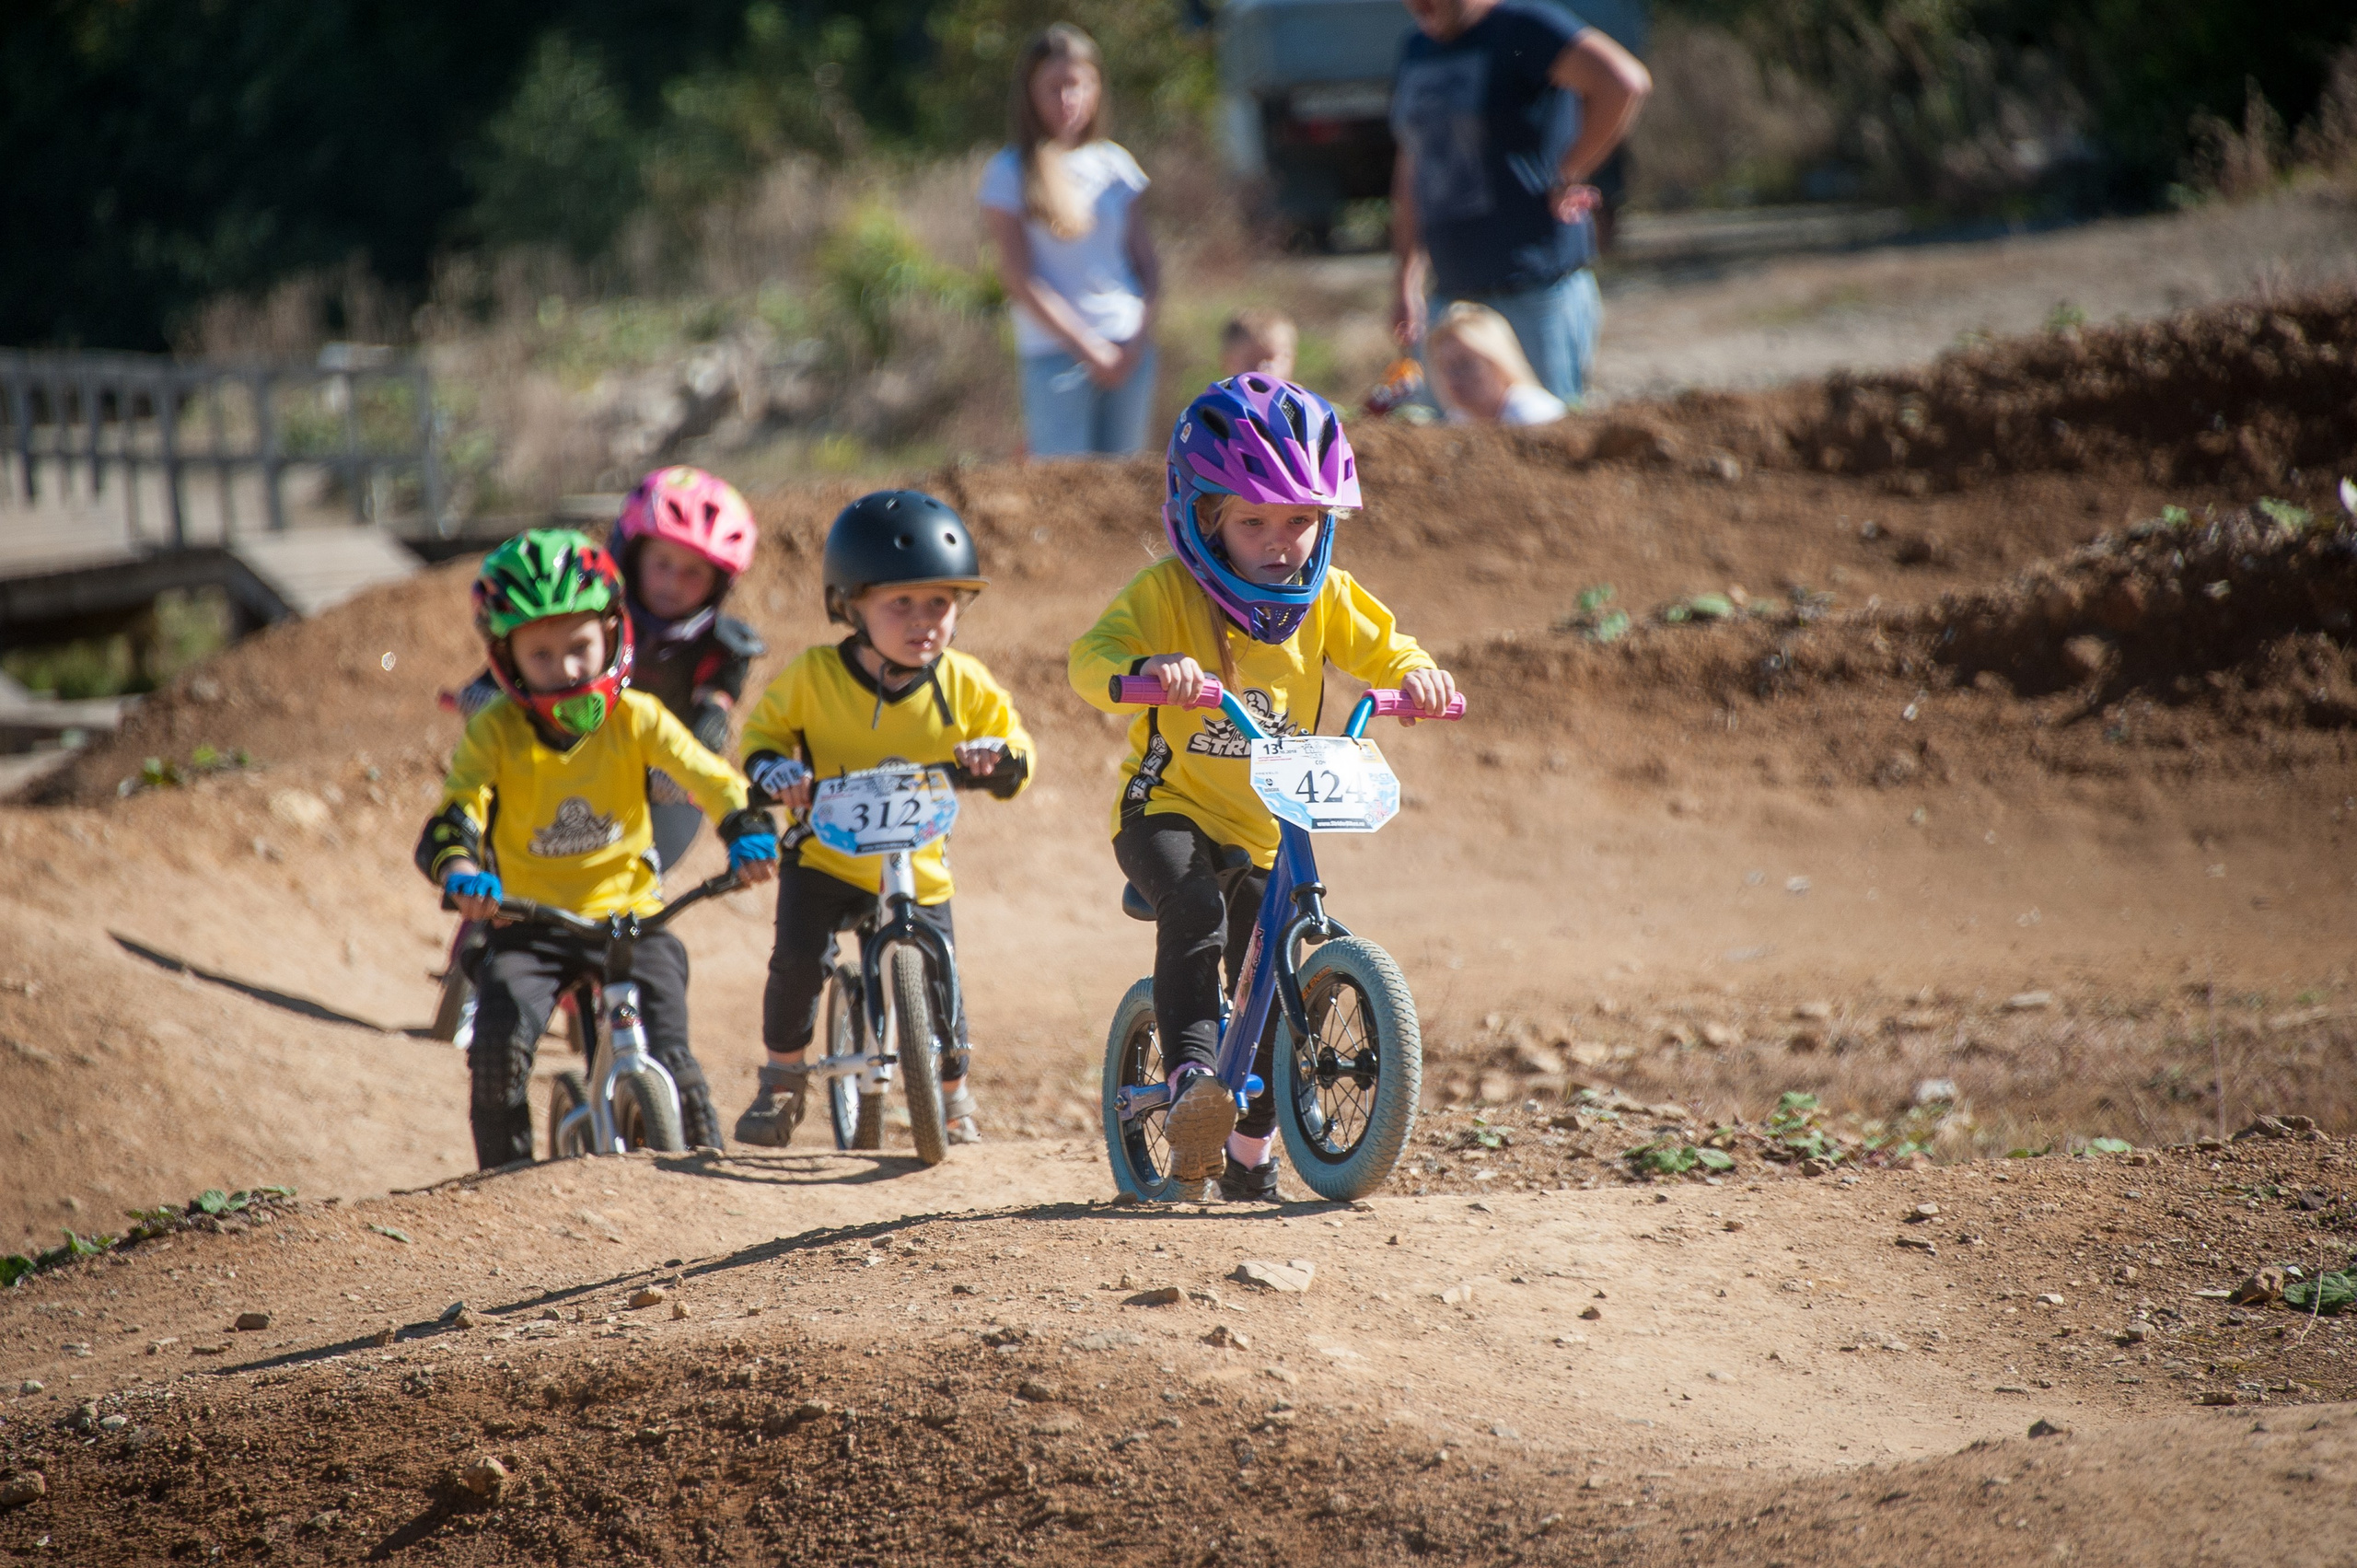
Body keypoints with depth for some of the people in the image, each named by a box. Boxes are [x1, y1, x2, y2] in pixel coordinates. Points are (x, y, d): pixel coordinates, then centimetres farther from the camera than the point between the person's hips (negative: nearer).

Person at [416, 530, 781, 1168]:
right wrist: (459, 871, -45)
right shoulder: (494, 732, -10)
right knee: (498, 1052, -23)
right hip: (527, 926, 0)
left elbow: (707, 775, -18)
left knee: (668, 1064, -14)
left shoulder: (636, 718, -8)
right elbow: (456, 814, -22)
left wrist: (747, 828, -39)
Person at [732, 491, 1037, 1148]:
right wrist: (770, 768, -18)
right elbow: (762, 729, 3)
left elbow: (1012, 741, 4)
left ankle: (954, 1100, 22)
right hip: (825, 857, -1)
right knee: (797, 962, -17)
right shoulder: (812, 678, -12)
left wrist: (998, 757, -20)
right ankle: (782, 1081, 9)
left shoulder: (962, 684, -7)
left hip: (919, 866, 1)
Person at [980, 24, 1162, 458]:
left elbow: (1147, 264, 10)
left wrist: (1139, 341, -6)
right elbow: (1018, 279, -8)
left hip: (1129, 353, 4)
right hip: (1055, 354, -4)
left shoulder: (1115, 164, 9)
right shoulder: (1010, 173, -3)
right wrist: (1089, 348, -11)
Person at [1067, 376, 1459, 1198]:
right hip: (1168, 812, -5)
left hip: (1265, 832, 5)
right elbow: (1091, 657, -28)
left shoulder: (1325, 598, -2)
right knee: (1195, 907, -36)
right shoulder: (1167, 593, -16)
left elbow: (1381, 648, 3)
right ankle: (1190, 1079, -40)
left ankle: (1250, 1153, 30)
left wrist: (1415, 673, -22)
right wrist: (1147, 669, -51)